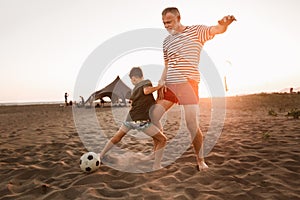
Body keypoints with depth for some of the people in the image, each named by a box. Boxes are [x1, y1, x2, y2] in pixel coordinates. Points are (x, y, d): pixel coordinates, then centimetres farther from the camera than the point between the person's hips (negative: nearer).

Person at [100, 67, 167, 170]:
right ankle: (156, 166, 4)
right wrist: (159, 86, -10)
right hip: (142, 120, -6)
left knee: (117, 137, 27)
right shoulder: (147, 82, 2)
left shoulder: (135, 88, 18)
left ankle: (100, 155, 37)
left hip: (130, 118, 6)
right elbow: (146, 91, -21)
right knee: (162, 140, 7)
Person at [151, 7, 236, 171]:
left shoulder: (196, 31, 2)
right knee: (153, 116, 1)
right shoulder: (166, 41, 17)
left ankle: (200, 161, 11)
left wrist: (224, 24, -36)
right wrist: (162, 81, 4)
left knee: (192, 124, -11)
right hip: (169, 84, 6)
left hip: (188, 82, -5)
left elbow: (217, 30, -12)